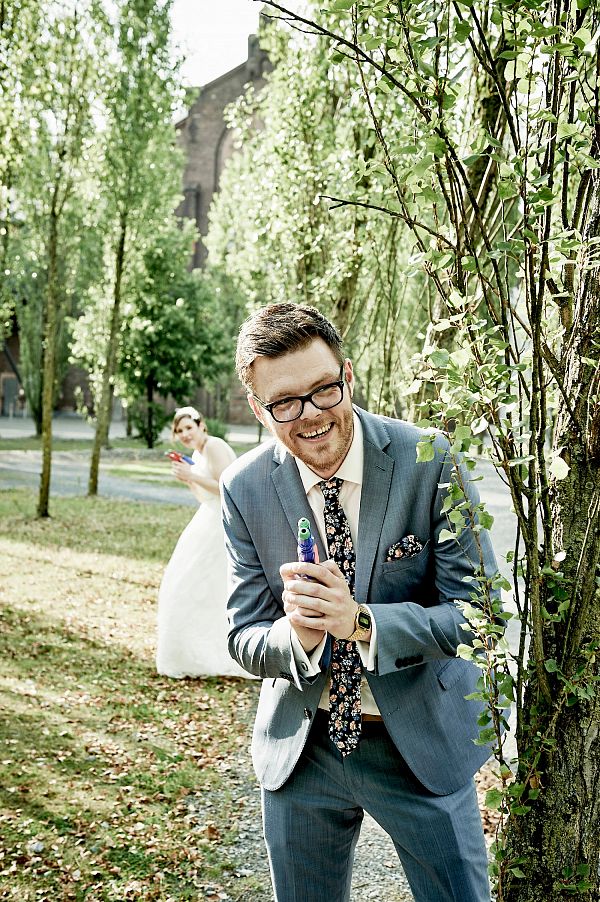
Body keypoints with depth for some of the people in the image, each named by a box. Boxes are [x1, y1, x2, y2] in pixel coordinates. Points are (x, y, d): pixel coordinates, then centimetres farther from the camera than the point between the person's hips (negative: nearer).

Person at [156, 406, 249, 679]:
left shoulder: (214, 446, -15)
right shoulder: (198, 452, 15)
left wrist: (193, 476, -20)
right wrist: (186, 478, 5)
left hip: (225, 522, -11)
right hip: (213, 521, 11)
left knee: (198, 589, -5)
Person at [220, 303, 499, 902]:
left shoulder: (430, 461, -17)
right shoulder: (245, 488, -10)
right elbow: (244, 640, -7)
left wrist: (362, 622, -32)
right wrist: (297, 636, -30)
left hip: (423, 746, -2)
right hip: (299, 749, 2)